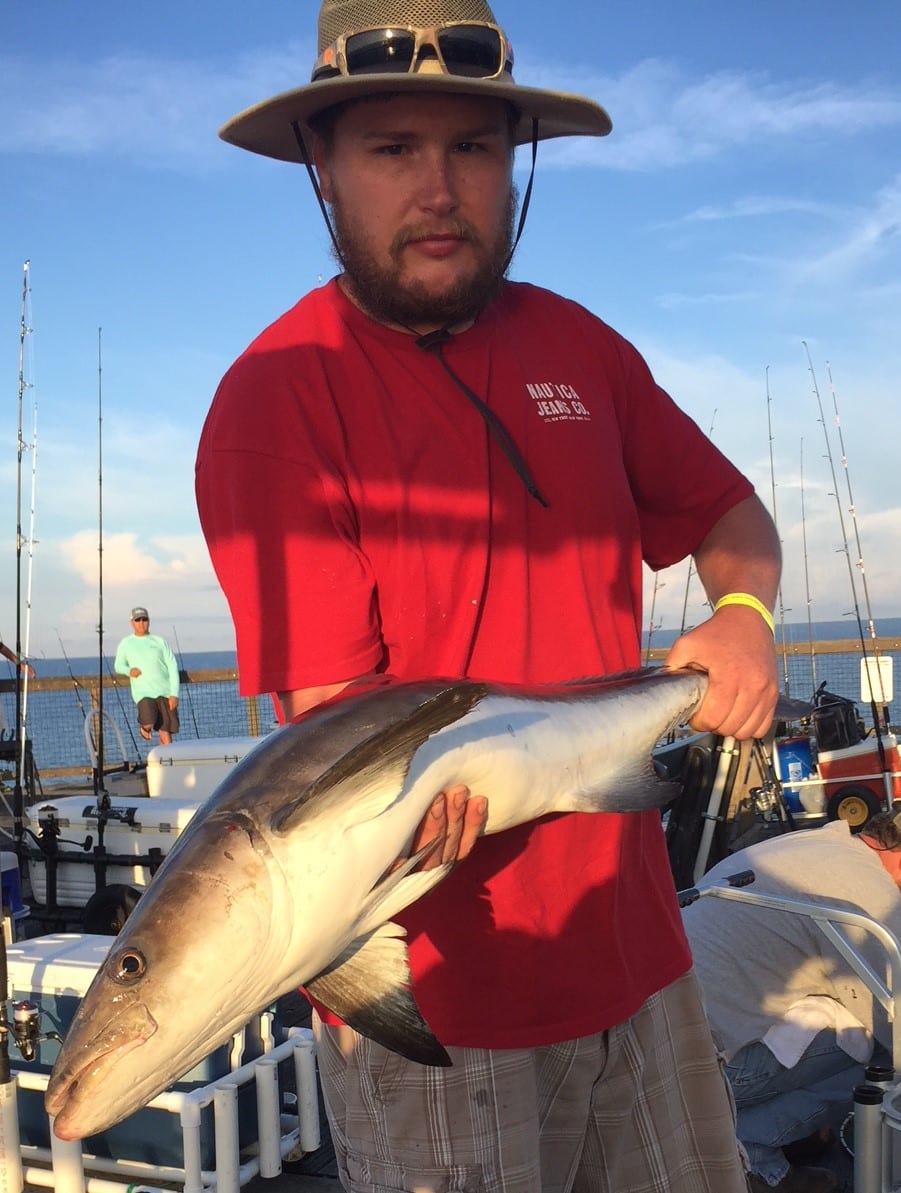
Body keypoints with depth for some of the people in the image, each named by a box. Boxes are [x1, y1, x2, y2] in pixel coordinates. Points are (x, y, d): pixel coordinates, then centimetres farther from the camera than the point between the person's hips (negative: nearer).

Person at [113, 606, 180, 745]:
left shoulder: (159, 641, 7)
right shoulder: (125, 644, 8)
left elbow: (172, 667, 4)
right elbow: (118, 666, 20)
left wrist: (174, 694, -6)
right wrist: (129, 670, -5)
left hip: (164, 692, 1)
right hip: (143, 692, -1)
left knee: (165, 734, -4)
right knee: (149, 723, -24)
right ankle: (144, 726, 11)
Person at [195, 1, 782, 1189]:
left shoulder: (577, 344, 5)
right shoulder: (281, 393, -14)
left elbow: (726, 512, 16)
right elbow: (334, 716, -19)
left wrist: (744, 614, -5)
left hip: (633, 945, 6)